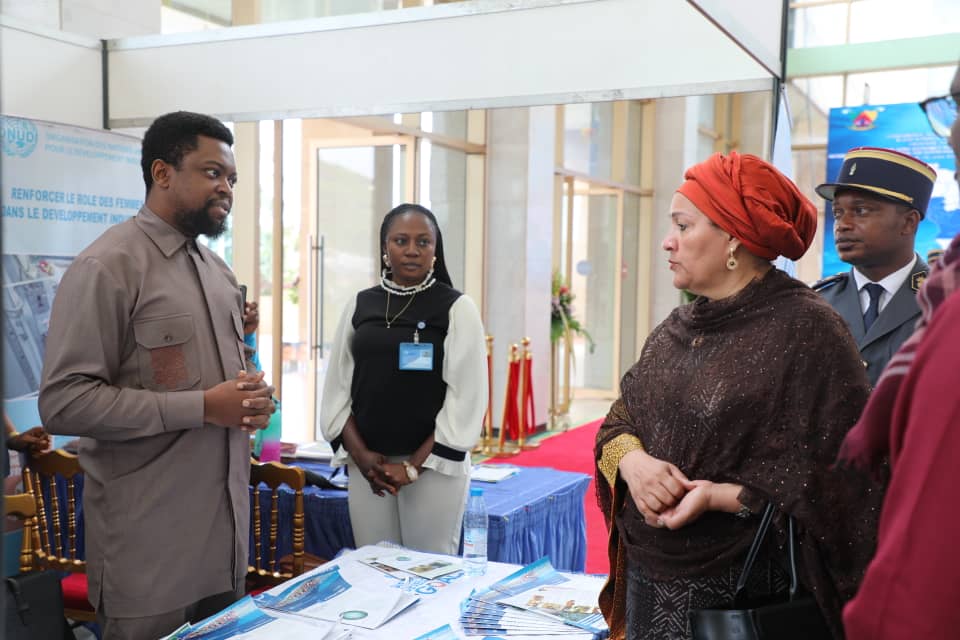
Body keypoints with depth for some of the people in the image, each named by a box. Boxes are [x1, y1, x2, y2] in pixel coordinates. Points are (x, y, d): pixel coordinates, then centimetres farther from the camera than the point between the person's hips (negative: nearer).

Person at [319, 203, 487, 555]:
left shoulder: (457, 308, -3)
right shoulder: (360, 305, 7)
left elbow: (466, 397, -8)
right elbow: (337, 386, 8)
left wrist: (415, 465, -11)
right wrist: (359, 453, -5)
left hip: (433, 465, -3)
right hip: (367, 464, 3)